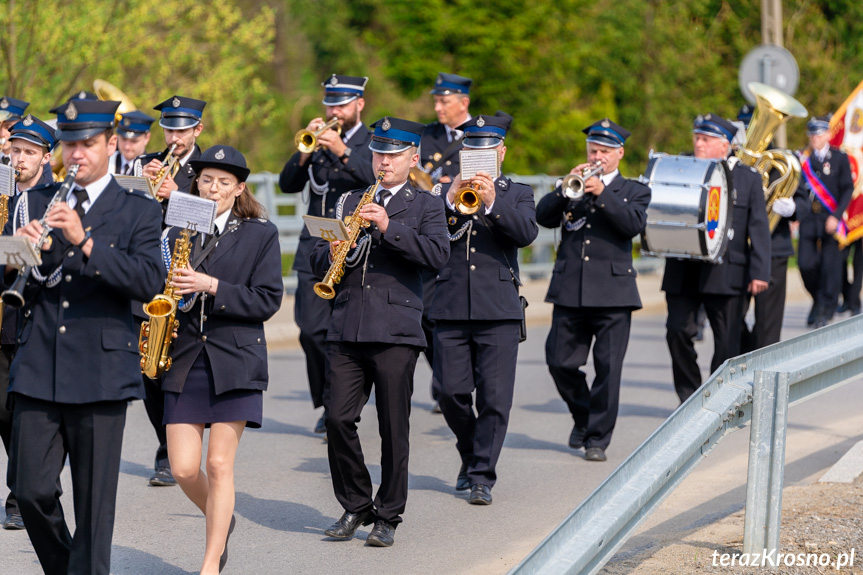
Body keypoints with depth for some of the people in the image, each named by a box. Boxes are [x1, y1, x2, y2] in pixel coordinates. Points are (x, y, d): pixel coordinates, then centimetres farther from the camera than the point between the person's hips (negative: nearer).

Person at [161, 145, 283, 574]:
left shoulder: (261, 234, 1)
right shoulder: (177, 232, 10)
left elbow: (267, 300, -6)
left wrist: (211, 287, -16)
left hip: (235, 362, -3)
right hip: (184, 360, 3)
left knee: (219, 464, -4)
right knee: (183, 469, -1)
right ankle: (221, 520, 30)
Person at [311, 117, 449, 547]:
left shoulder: (425, 206, 8)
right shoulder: (349, 202, 19)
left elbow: (438, 256, -10)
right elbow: (318, 262, 17)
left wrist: (389, 227, -18)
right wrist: (333, 253, -6)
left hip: (396, 329, -3)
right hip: (346, 329, 3)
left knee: (393, 427, -2)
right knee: (338, 418, -5)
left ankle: (388, 518, 8)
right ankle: (355, 507, 11)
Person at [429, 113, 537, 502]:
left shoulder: (517, 194, 10)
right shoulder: (445, 191, 12)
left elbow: (526, 233, -10)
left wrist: (493, 202, -23)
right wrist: (451, 200, -16)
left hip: (499, 309, -1)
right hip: (451, 309, 1)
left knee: (494, 397, -7)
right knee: (451, 393, 1)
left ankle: (482, 476, 0)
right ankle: (471, 455, 26)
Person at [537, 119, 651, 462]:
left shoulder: (634, 191, 9)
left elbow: (634, 224, -11)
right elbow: (543, 217, 0)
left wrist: (602, 193, -20)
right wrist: (566, 189, -14)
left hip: (613, 291, -3)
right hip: (569, 289, 3)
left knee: (608, 367, -6)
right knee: (560, 362, 2)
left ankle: (597, 438, 2)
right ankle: (583, 417, 27)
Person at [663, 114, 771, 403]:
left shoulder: (748, 178, 6)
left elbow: (759, 228, 3)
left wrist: (759, 272, -5)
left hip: (725, 273, -2)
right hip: (683, 272, 2)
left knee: (726, 341, 0)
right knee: (677, 331, -6)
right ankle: (689, 396, 8)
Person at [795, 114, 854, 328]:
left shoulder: (840, 158, 0)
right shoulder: (803, 158, 8)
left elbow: (848, 188, -2)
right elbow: (797, 188, 12)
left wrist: (836, 216, -12)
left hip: (830, 220, -2)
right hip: (808, 219, 2)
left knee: (830, 266, -2)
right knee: (806, 264, -4)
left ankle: (826, 311, 8)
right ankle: (818, 300, 22)